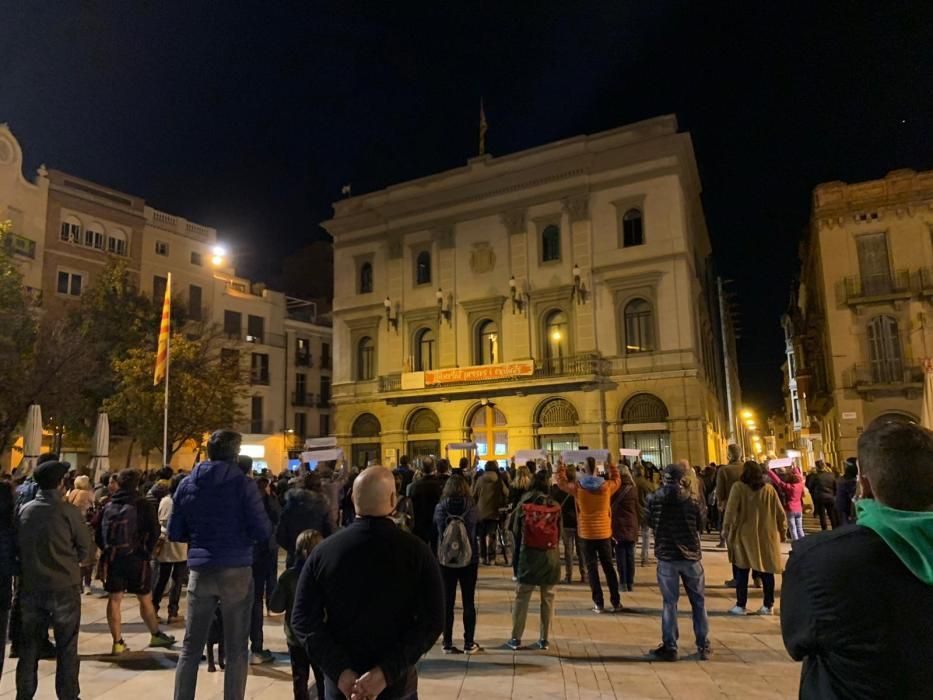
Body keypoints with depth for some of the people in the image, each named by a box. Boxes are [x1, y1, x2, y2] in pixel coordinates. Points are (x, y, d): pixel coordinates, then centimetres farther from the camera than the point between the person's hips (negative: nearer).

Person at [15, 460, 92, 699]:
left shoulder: (24, 510, -4)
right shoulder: (68, 511, -14)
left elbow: (17, 545, 4)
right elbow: (85, 547, -7)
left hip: (30, 587, 4)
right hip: (64, 587, -3)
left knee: (29, 646, 16)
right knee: (67, 648, 8)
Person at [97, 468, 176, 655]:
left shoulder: (108, 506, 3)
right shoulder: (143, 505, -8)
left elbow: (98, 534, 6)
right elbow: (154, 532, -11)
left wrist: (107, 551, 16)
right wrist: (147, 551, 2)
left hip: (112, 558, 3)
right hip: (137, 558, -3)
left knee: (114, 599, 9)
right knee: (145, 599, 10)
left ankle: (117, 642, 10)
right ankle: (156, 635, 23)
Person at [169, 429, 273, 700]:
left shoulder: (187, 484, 5)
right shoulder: (242, 483, -8)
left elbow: (175, 533, 10)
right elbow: (263, 532, -11)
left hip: (200, 572, 4)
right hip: (236, 571, -4)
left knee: (190, 647, 15)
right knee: (236, 650, 6)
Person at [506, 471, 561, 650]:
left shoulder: (524, 505, -5)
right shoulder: (555, 506, -2)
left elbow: (516, 530, 3)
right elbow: (559, 532, 4)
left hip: (529, 554, -1)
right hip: (551, 555, 1)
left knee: (521, 597, 6)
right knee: (547, 599, 11)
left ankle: (516, 638, 11)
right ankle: (544, 639, 16)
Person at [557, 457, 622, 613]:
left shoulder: (577, 487, -9)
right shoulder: (607, 486, -6)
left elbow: (561, 482, 8)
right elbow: (617, 480, 17)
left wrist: (560, 465, 17)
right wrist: (611, 464, 25)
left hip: (587, 533, -2)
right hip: (604, 532, 2)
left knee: (592, 568, 5)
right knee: (609, 567, 12)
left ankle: (599, 603, 4)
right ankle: (616, 602, 14)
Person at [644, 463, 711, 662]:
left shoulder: (654, 498, -8)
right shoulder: (691, 498, -5)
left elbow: (649, 521, 5)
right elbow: (699, 523, 6)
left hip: (666, 555, -1)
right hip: (691, 555, 1)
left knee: (669, 602, 8)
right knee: (698, 602, 14)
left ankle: (669, 647, 10)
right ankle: (703, 646, 19)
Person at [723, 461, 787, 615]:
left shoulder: (738, 487, -7)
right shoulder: (769, 490, 3)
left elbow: (731, 511, -12)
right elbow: (781, 514, 6)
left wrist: (727, 530, -3)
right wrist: (782, 532, 18)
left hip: (745, 535, -3)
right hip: (766, 536, 3)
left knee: (742, 571, 5)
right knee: (766, 571, 11)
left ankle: (741, 606, 7)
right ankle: (768, 605, 16)